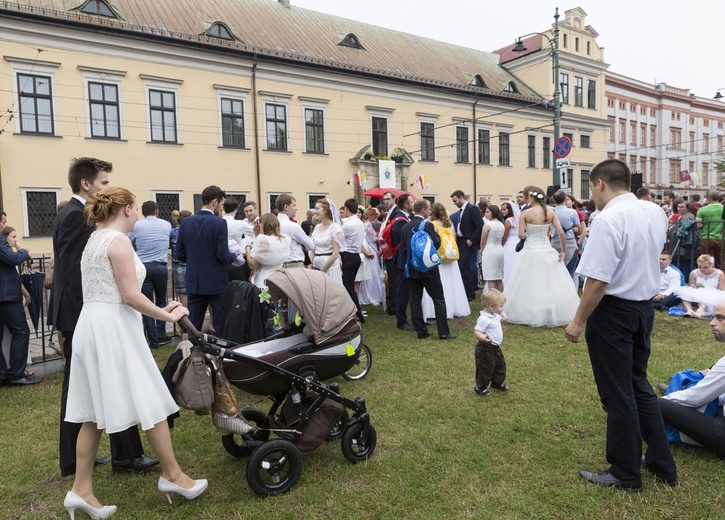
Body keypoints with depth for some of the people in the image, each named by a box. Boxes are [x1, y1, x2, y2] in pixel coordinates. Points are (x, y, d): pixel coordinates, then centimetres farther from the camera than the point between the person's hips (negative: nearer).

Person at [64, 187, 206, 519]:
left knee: (95, 413, 13)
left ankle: (81, 489, 18)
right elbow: (130, 296, -18)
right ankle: (172, 475, 14)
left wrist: (158, 310, 16)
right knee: (151, 402, 1)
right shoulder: (118, 240, -13)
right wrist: (168, 315, -6)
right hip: (113, 329, -10)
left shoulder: (95, 240, 17)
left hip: (92, 327, 10)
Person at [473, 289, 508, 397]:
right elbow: (476, 331, -34)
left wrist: (501, 312, 12)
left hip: (496, 348, 10)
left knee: (500, 365, 24)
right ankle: (480, 387, 19)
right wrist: (483, 338, -50)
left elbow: (503, 319, 24)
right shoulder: (484, 319, -27)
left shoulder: (495, 315, 5)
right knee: (486, 368, 2)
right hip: (486, 349, -10)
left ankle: (497, 383, 45)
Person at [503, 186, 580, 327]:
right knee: (551, 285, 12)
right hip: (547, 251, 3)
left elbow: (521, 235, -13)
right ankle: (555, 314, 20)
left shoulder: (525, 213, -9)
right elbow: (561, 233, -4)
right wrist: (563, 250, 4)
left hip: (531, 251, -3)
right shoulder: (551, 212, 0)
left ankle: (532, 315, 15)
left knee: (530, 286, 8)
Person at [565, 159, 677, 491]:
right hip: (645, 306, 8)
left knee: (617, 392, 6)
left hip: (614, 311, -8)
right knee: (638, 384, 22)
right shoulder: (655, 212, 5)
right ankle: (661, 463, 33)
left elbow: (598, 280, -24)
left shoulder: (609, 219, -22)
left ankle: (625, 473, 23)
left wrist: (578, 321, -16)